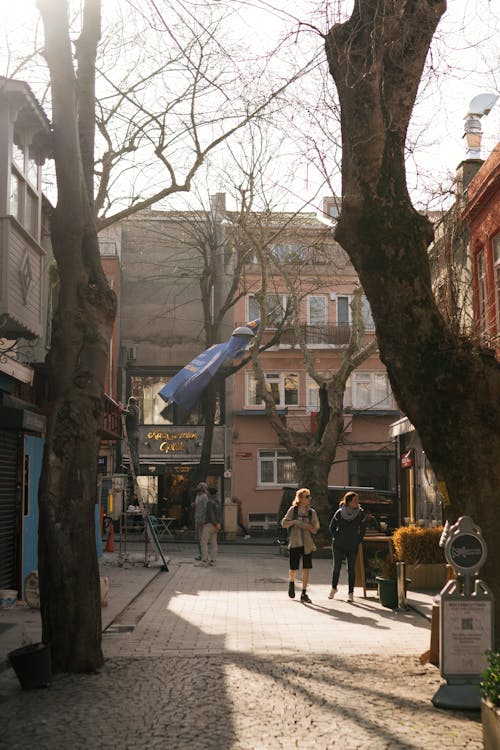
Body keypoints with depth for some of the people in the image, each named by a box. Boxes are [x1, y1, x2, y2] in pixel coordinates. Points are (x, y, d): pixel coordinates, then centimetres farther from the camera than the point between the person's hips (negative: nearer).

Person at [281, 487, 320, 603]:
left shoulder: (312, 512, 4)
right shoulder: (293, 510, -1)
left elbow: (315, 530, 7)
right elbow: (284, 524, 1)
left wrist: (309, 527, -14)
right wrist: (294, 522, -15)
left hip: (307, 544, 2)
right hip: (295, 543, -2)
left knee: (306, 569, -3)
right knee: (293, 569, 0)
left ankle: (304, 594, 5)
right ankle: (291, 582, 35)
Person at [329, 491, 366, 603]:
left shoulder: (360, 513, -5)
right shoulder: (339, 513, -9)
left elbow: (362, 530, 5)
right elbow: (332, 527, 4)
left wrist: (358, 541, -1)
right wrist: (337, 538, -2)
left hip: (353, 546, 0)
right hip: (338, 545, 0)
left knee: (351, 570, -1)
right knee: (336, 568, 7)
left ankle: (351, 593, 6)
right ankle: (333, 588, 29)